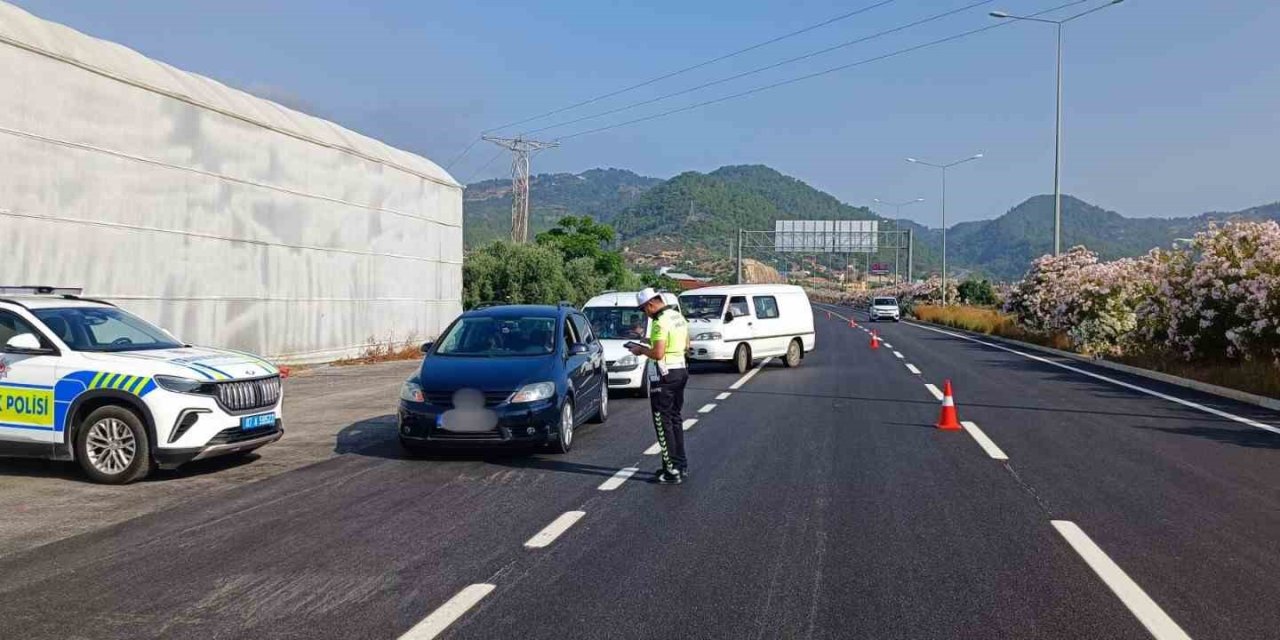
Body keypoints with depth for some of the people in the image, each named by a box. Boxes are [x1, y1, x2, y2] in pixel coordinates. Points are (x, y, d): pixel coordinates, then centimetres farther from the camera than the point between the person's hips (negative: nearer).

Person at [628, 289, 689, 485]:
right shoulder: (678, 316, 11)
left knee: (663, 422, -3)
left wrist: (641, 350, -7)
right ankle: (681, 464, 25)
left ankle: (672, 470, -3)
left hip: (665, 375, -10)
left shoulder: (660, 323, -19)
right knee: (675, 419, 18)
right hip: (681, 370, 10)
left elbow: (658, 353, -25)